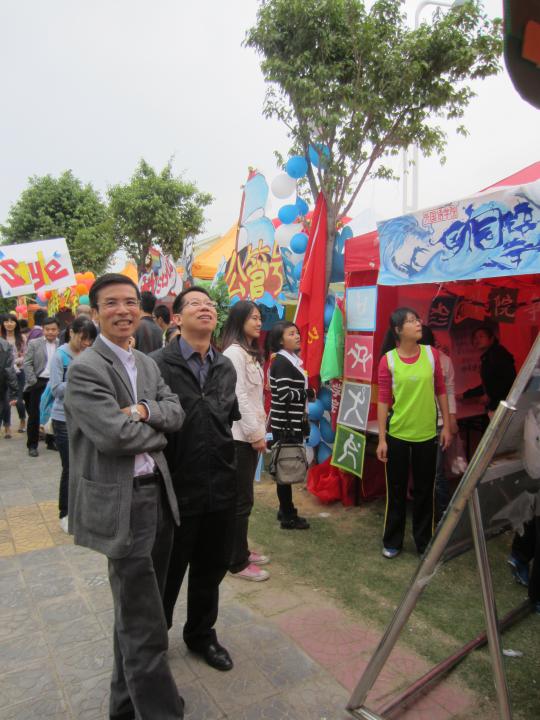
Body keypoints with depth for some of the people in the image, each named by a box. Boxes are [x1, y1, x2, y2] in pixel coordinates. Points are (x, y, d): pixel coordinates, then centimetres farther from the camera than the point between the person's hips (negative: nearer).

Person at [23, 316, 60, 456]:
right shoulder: (33, 343, 1)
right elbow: (27, 364, -3)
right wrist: (34, 382, -10)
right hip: (38, 383, -1)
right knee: (34, 415, 4)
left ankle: (51, 441, 24)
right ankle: (32, 445, 14)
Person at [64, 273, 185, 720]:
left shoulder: (147, 364, 12)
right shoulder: (85, 369, -13)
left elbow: (175, 413, 4)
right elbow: (115, 434, -22)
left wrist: (144, 411, -16)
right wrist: (157, 433, -5)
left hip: (157, 493, 8)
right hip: (121, 504, -8)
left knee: (137, 613, 22)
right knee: (145, 625, 1)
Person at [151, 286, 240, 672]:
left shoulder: (226, 367, 5)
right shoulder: (159, 364, -14)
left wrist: (227, 466, 12)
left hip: (220, 487, 5)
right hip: (177, 488, -5)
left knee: (212, 568, 21)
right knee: (167, 572, 16)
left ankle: (201, 634, 46)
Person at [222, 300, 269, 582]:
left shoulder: (250, 353, 15)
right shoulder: (233, 352, -14)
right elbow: (238, 396, -19)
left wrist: (260, 429, 12)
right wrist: (256, 434, -16)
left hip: (249, 433, 9)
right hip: (240, 435, -9)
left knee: (243, 497, 16)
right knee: (241, 500, -1)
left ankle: (241, 551, 28)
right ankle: (238, 563, 11)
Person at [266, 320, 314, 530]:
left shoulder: (291, 359, 12)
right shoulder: (282, 362, -16)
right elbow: (285, 395, -23)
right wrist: (309, 393, -11)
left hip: (291, 423, 9)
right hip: (285, 424, -9)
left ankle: (286, 509, 29)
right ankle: (288, 517, 11)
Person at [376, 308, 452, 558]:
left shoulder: (431, 354, -2)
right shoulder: (387, 360, -9)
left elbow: (440, 391, 6)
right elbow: (383, 401, -7)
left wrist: (446, 426, 5)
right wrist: (382, 439, -8)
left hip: (427, 434, 2)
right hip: (397, 435, -2)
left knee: (424, 491, 13)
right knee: (396, 491, 11)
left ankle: (424, 542, 32)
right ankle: (392, 542, 28)